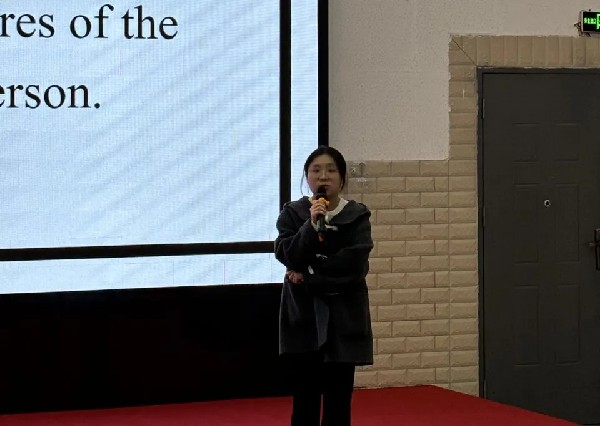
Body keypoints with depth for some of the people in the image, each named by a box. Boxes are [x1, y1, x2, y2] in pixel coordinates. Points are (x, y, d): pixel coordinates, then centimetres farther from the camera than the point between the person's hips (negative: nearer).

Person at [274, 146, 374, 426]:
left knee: (338, 398, 2)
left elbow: (354, 265, -10)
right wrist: (311, 225, -22)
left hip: (343, 316, 0)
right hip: (304, 315, 0)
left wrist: (309, 275, -10)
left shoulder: (357, 216, 0)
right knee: (304, 398, 1)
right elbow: (287, 255, -10)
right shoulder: (292, 213, 3)